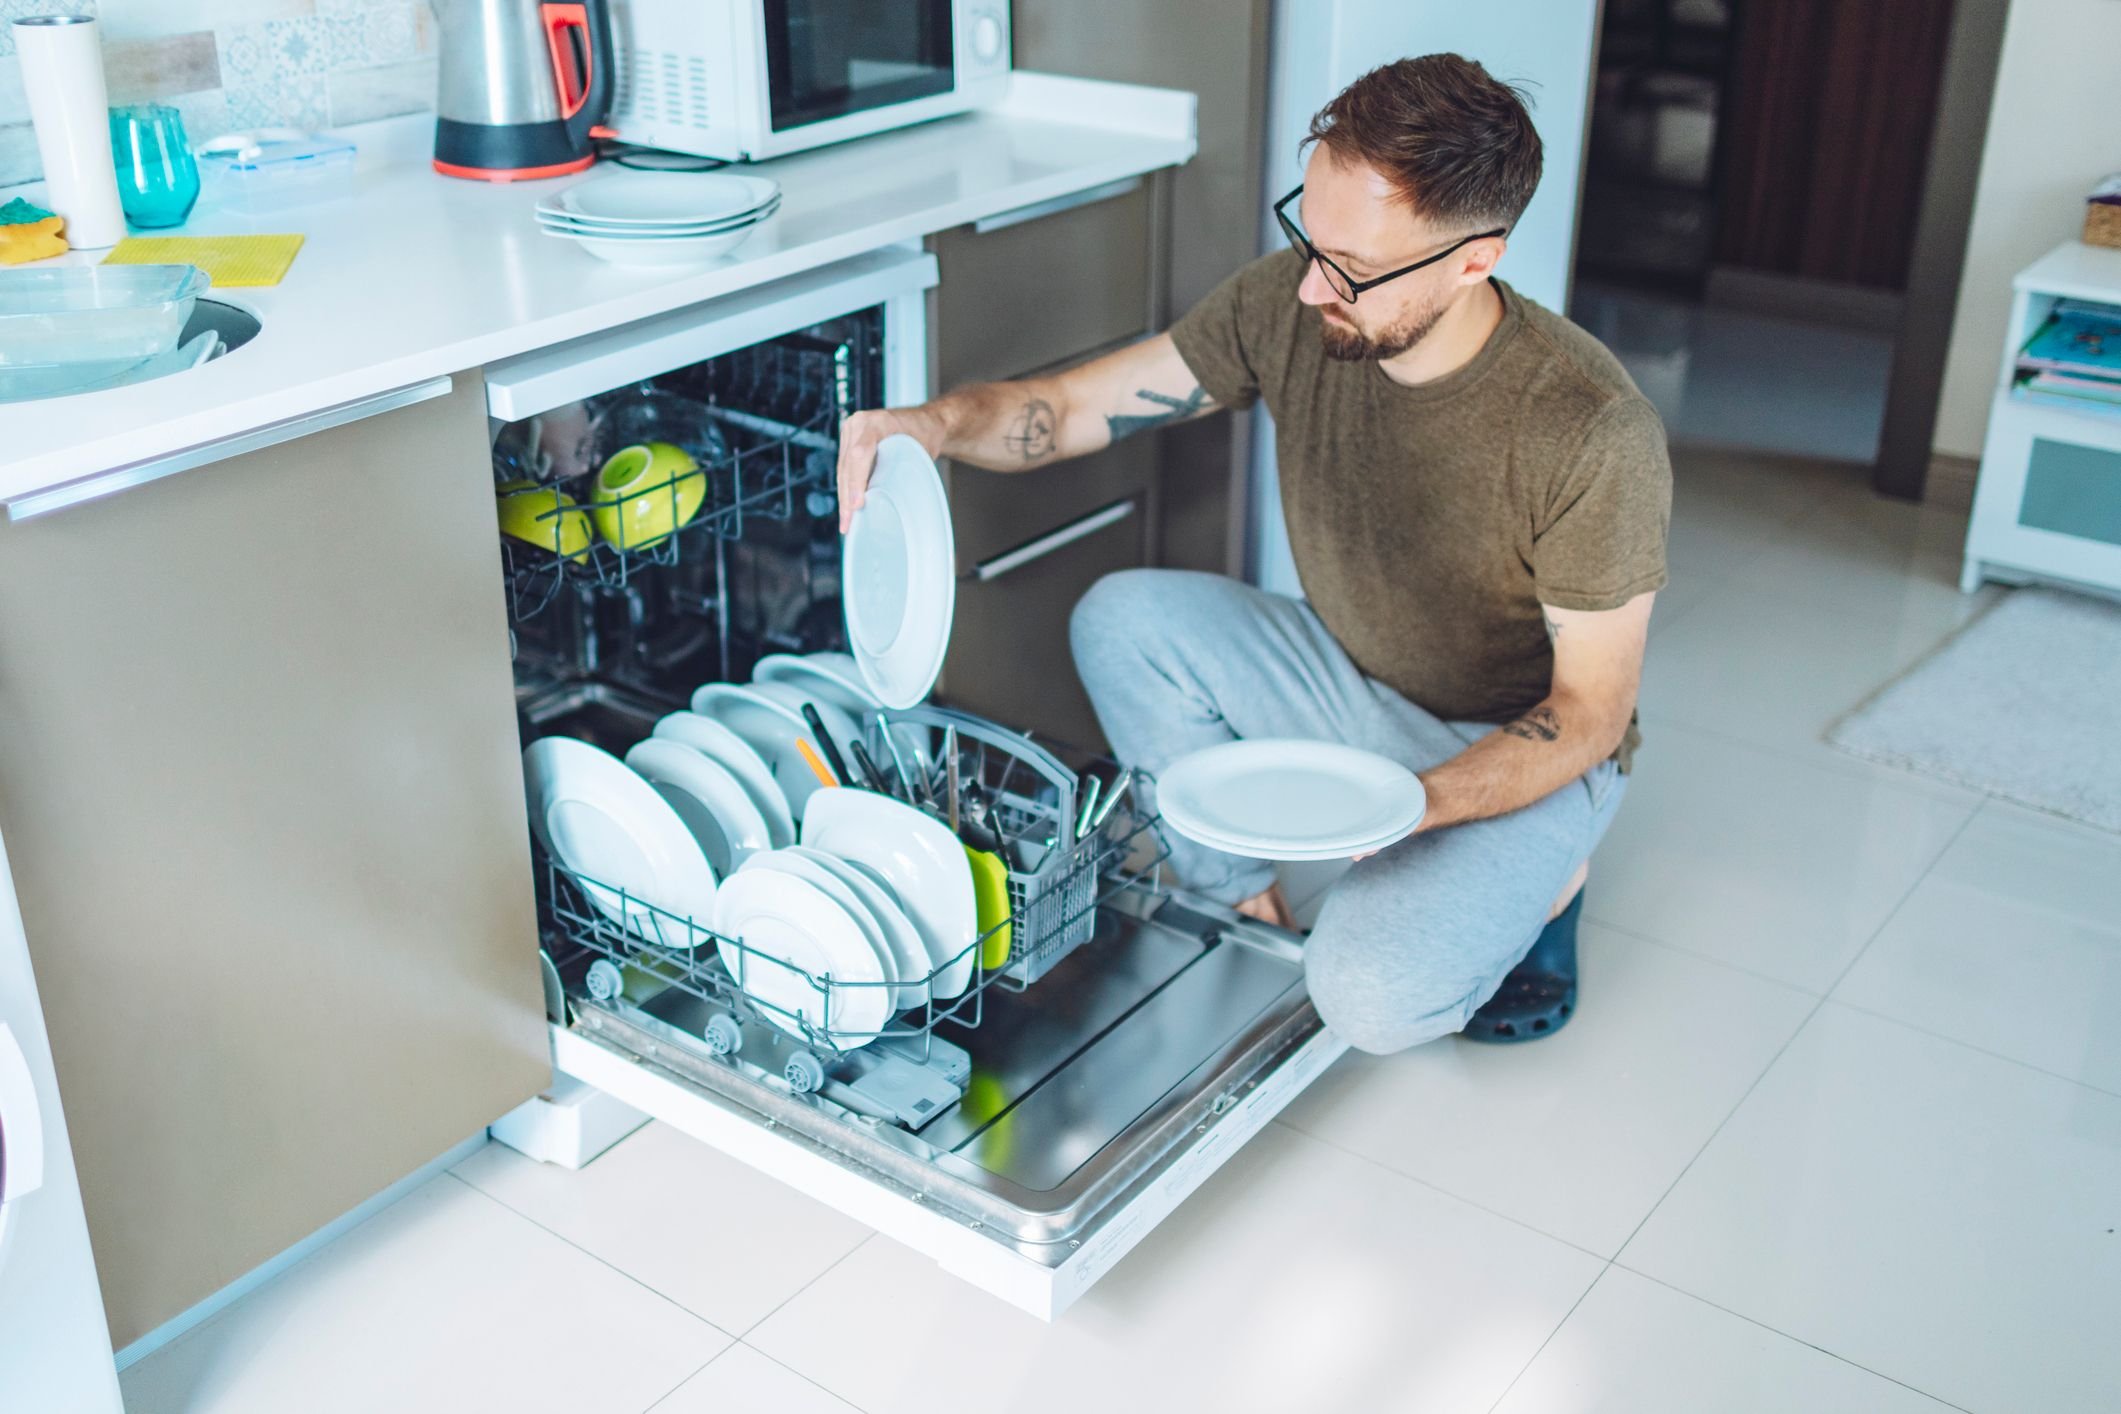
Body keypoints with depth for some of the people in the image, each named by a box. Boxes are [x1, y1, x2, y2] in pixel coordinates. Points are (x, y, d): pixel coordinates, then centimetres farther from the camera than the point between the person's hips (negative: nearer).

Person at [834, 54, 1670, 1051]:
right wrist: (941, 420, -33)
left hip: (1523, 751, -5)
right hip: (1350, 680, 5)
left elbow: (1592, 711, -21)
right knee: (1121, 619, -17)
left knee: (1370, 996, -28)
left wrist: (1411, 804, -37)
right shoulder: (1287, 306, -17)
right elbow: (1074, 406, -11)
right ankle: (1245, 914, 2)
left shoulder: (1594, 436, -30)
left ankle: (1531, 880, 6)